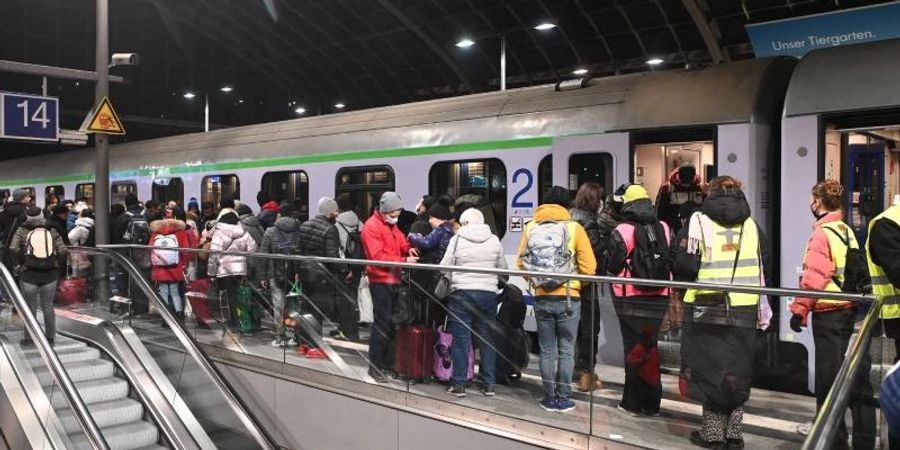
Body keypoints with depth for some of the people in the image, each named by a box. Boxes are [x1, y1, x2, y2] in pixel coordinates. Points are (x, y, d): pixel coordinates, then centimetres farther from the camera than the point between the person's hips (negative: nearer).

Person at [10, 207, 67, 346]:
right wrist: (54, 262, 6)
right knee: (48, 306, 13)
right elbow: (62, 251, -8)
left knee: (30, 308, 10)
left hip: (29, 275, -2)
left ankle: (29, 337, 18)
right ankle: (50, 337, 20)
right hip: (50, 275, 2)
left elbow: (13, 249, -15)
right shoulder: (51, 231, 1)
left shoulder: (22, 231, -2)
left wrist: (20, 263, -1)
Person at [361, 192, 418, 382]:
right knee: (382, 322, -7)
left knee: (392, 322, 12)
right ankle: (375, 366, 1)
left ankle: (388, 363, 22)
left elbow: (400, 241, 22)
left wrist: (408, 249, -2)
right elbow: (378, 256, -19)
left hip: (393, 280, 9)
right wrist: (404, 260, -22)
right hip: (381, 281, -9)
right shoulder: (372, 227, -12)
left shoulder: (391, 225, 16)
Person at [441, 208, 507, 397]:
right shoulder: (494, 240, 4)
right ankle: (488, 384, 15)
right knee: (487, 339, 10)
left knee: (461, 340, 4)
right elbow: (502, 268, 10)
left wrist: (449, 284, 14)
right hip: (488, 293, 2)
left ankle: (458, 384, 8)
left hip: (461, 293, -2)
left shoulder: (456, 239, -4)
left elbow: (444, 268, -2)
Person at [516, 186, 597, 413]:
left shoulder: (530, 227, 1)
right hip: (568, 298, -2)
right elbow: (589, 267, -7)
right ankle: (564, 399, 11)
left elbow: (521, 261, 2)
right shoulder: (574, 227, -6)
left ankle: (550, 398, 16)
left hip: (541, 298, 2)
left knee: (547, 350, 11)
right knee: (566, 350, 8)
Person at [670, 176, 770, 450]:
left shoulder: (698, 222, -4)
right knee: (737, 372, 12)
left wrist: (690, 285, 10)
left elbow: (681, 265, -10)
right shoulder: (752, 225, 8)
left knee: (710, 370, 6)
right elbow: (764, 269, 11)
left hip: (706, 311, -3)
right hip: (744, 312, 3)